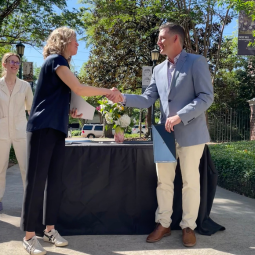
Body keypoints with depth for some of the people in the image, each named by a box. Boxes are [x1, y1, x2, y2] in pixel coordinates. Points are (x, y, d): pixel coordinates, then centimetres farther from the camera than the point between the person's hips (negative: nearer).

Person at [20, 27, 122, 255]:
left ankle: (50, 229, 19)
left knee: (55, 180, 9)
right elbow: (79, 89, -16)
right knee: (36, 181, -5)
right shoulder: (55, 60, -7)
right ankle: (29, 236, 4)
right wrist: (109, 91, -7)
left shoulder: (61, 64, 20)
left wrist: (70, 113, 10)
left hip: (57, 128, 9)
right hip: (44, 127, -9)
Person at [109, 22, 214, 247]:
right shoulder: (158, 69, 13)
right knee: (163, 181, 10)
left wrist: (180, 116, -20)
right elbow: (147, 100, 9)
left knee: (190, 182, 5)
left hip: (191, 133, -5)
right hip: (166, 133, 6)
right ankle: (163, 224, 24)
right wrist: (123, 98, -7)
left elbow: (206, 97, -12)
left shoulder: (196, 62, -5)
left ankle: (188, 226, 21)